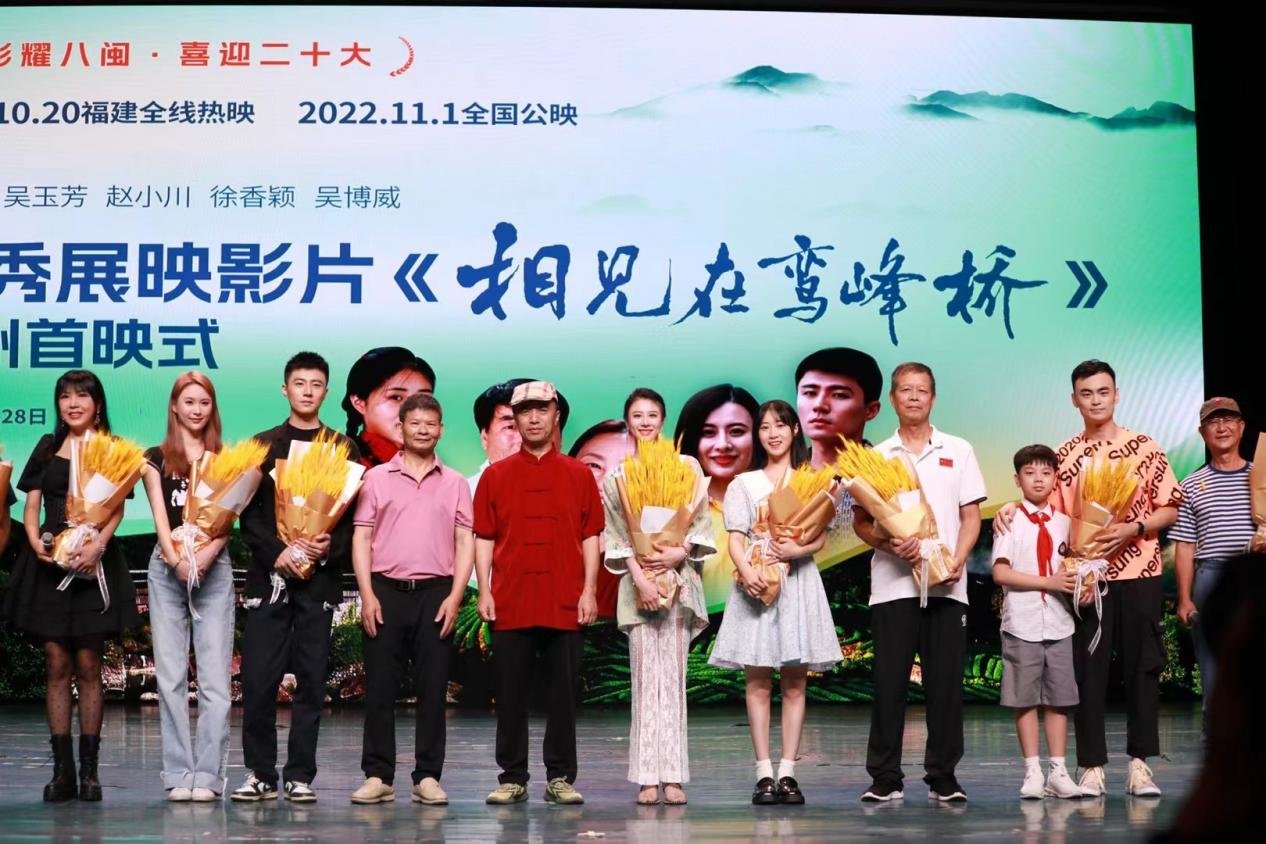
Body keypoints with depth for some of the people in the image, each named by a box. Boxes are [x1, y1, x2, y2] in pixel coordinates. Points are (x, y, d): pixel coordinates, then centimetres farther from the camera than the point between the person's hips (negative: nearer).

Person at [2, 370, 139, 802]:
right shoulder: (47, 447, 14)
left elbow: (117, 509, -4)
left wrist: (98, 543, -23)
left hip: (93, 561, -2)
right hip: (48, 561, 2)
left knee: (88, 665, -1)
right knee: (56, 664, 0)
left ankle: (89, 769, 1)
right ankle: (62, 770, 2)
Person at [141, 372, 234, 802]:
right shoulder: (156, 458, 10)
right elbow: (160, 516, 0)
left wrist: (208, 553, -17)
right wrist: (176, 560, -16)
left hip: (214, 569, 0)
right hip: (167, 568, 0)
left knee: (214, 676, -5)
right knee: (170, 674, -1)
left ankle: (208, 774, -4)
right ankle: (179, 774, 2)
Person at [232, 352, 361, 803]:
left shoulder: (345, 449, 9)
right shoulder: (263, 445, 9)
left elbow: (357, 515, 5)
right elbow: (248, 513, 3)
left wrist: (331, 547, -13)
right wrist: (277, 552, -12)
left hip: (320, 576, 0)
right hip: (269, 574, 0)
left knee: (311, 680, 1)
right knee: (258, 678, -4)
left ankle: (300, 775, 6)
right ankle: (260, 773, 4)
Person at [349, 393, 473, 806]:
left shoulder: (455, 483, 10)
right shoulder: (377, 478, 8)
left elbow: (465, 543, 7)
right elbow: (362, 539, 5)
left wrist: (455, 595, -4)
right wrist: (367, 595, -5)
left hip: (435, 592, 1)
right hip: (386, 590, -1)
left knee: (433, 688, 1)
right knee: (380, 687, 0)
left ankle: (428, 776, 7)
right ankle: (378, 776, 5)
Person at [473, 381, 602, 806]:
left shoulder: (579, 475, 7)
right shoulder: (495, 475, 7)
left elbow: (591, 536, 6)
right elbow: (484, 538, 6)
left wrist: (589, 591, -2)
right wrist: (484, 591, -2)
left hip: (565, 603, 0)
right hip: (511, 602, 0)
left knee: (563, 691, 3)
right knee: (511, 694, 3)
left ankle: (560, 778, 10)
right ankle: (513, 778, 10)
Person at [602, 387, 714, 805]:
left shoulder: (687, 466, 8)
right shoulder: (616, 476, 8)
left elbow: (702, 520, 6)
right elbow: (615, 534, 3)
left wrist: (681, 552, -10)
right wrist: (639, 576, -9)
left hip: (678, 577, 0)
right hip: (637, 579, 0)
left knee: (673, 675, -1)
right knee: (646, 675, -4)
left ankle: (672, 776, -1)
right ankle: (648, 778, -3)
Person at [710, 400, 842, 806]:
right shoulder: (744, 484, 10)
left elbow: (821, 536, 5)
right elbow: (735, 539, 1)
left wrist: (799, 549, -17)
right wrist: (746, 571, -19)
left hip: (799, 581, 0)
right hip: (756, 583, 0)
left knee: (794, 682, -1)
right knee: (758, 681, -3)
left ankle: (787, 772, 0)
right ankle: (764, 774, -3)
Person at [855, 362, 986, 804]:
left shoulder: (958, 451, 11)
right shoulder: (877, 457, 10)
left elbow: (971, 517, 7)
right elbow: (860, 521, 7)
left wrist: (958, 561, -9)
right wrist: (889, 543, -13)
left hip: (946, 585, 0)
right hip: (892, 584, 0)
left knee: (946, 683, 1)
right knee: (888, 683, -1)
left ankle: (943, 776, 8)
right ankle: (885, 777, 4)